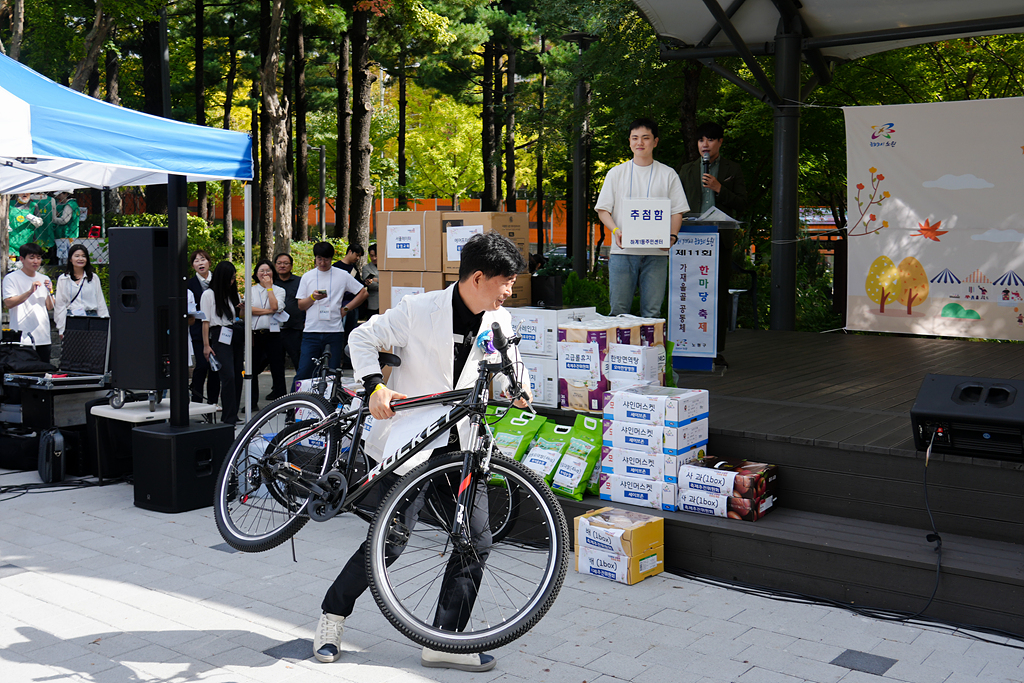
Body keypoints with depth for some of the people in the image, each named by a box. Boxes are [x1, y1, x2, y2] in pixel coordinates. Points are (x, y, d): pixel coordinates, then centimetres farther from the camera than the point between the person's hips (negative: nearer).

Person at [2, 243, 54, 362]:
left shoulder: (44, 279, 15)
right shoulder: (11, 278, -1)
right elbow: (8, 303, -13)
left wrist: (50, 292, -5)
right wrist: (30, 292, -23)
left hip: (43, 337, 5)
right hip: (22, 337, -5)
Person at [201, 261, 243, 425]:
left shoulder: (231, 295, 20)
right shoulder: (208, 295, 1)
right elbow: (205, 321, -3)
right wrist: (206, 345, -9)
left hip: (233, 338, 7)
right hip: (219, 338, -6)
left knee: (238, 377, 1)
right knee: (228, 377, -14)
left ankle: (232, 415, 9)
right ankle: (229, 417, -12)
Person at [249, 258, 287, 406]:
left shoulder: (279, 290, 9)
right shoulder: (251, 290, 12)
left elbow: (275, 307, -11)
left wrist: (269, 286, -4)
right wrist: (268, 311, -10)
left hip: (273, 333, -1)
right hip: (255, 333, 1)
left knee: (277, 367, -1)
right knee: (253, 368, 4)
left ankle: (281, 398, 6)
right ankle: (252, 401, 13)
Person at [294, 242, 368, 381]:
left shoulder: (342, 275, 7)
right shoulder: (307, 277, 11)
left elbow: (363, 293, 12)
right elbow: (300, 305, 10)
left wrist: (346, 309, 4)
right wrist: (313, 297, -10)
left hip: (334, 331, 0)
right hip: (311, 331, 1)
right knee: (303, 373, -6)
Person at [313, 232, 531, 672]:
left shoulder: (499, 322, 2)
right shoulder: (419, 310, -12)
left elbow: (510, 364, 19)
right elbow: (362, 338, -3)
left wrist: (520, 384, -2)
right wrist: (375, 386, -18)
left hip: (461, 445, 5)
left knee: (477, 539, -3)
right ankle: (333, 615, 23)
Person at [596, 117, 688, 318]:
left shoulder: (668, 174, 10)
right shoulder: (616, 173, 11)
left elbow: (677, 211, 8)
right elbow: (603, 209, 8)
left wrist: (672, 236, -11)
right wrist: (616, 231, -11)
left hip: (656, 251, 0)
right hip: (622, 250, 0)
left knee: (652, 311, -1)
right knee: (618, 309, -3)